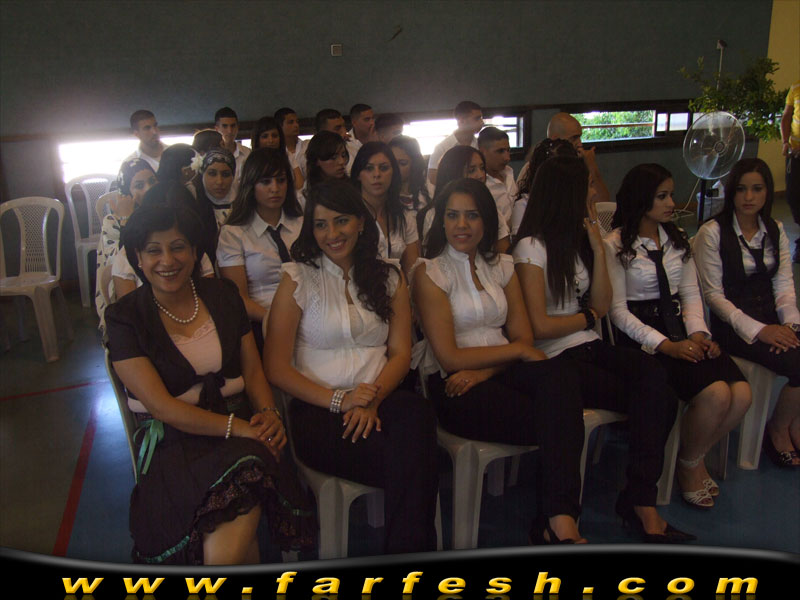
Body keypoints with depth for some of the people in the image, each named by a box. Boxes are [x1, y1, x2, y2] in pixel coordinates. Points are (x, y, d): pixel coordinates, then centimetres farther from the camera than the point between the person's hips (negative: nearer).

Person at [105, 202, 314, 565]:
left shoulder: (223, 296, 11)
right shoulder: (125, 317, 0)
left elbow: (253, 369, 13)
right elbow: (160, 405, -9)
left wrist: (268, 414, -9)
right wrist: (238, 427, -17)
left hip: (243, 430, 2)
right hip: (175, 442, -2)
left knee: (224, 552, -26)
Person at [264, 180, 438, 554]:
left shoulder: (389, 279, 17)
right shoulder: (298, 279, 7)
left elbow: (400, 352, 8)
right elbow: (276, 368, 0)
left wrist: (372, 401, -12)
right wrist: (337, 400, -14)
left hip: (379, 400, 3)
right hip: (318, 411, -3)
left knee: (417, 415, -35)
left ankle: (407, 552, -22)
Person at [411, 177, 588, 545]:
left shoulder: (501, 267, 16)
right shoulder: (430, 273, 0)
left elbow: (524, 338, 7)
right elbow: (449, 357, -7)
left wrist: (483, 371, -11)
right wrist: (516, 350, -4)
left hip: (498, 372, 5)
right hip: (452, 385, -4)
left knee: (559, 383, -31)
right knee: (561, 420, -27)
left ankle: (560, 522, -32)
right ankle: (558, 520, -13)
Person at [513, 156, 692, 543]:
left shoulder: (577, 240, 17)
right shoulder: (531, 248, -8)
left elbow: (601, 305, 11)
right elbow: (539, 326, -12)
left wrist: (597, 248, 3)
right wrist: (588, 317, 3)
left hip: (590, 349, 6)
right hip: (557, 360, -6)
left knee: (652, 375, -25)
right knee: (655, 400, -21)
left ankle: (640, 499, -20)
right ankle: (641, 500, -8)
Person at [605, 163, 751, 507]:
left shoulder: (677, 240, 15)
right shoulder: (615, 245, -5)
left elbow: (691, 293, 14)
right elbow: (618, 310, -9)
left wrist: (698, 333, -6)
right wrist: (666, 345, -17)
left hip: (678, 328, 6)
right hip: (640, 336, -6)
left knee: (742, 394, -18)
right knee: (716, 393, -25)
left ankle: (695, 456, 9)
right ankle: (689, 466, 3)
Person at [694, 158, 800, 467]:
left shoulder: (775, 230, 12)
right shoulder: (712, 233, -5)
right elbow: (713, 295, -9)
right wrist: (757, 330, -17)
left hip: (771, 317, 5)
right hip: (734, 325, -5)